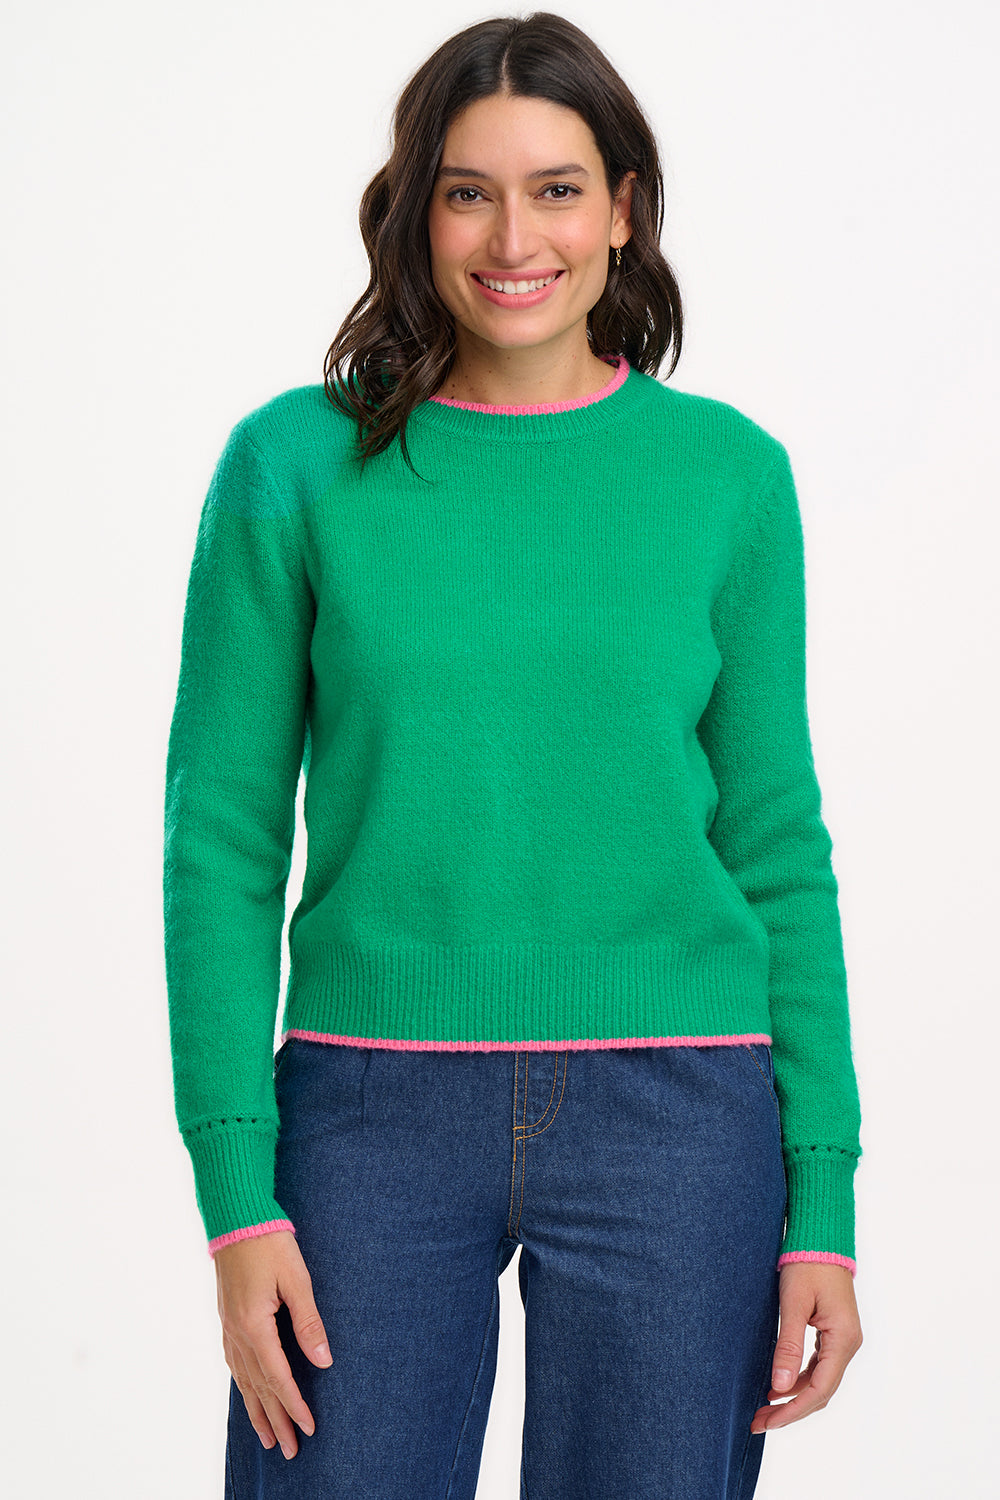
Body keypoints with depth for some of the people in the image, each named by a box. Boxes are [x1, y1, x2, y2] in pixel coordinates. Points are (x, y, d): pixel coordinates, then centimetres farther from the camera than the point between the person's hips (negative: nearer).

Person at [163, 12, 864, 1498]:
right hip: (375, 1108, 0)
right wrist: (238, 1195, -6)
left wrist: (822, 1197, 2)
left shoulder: (729, 472, 3)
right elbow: (223, 841, 0)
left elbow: (776, 845, 6)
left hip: (673, 1110, 1)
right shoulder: (297, 465, 0)